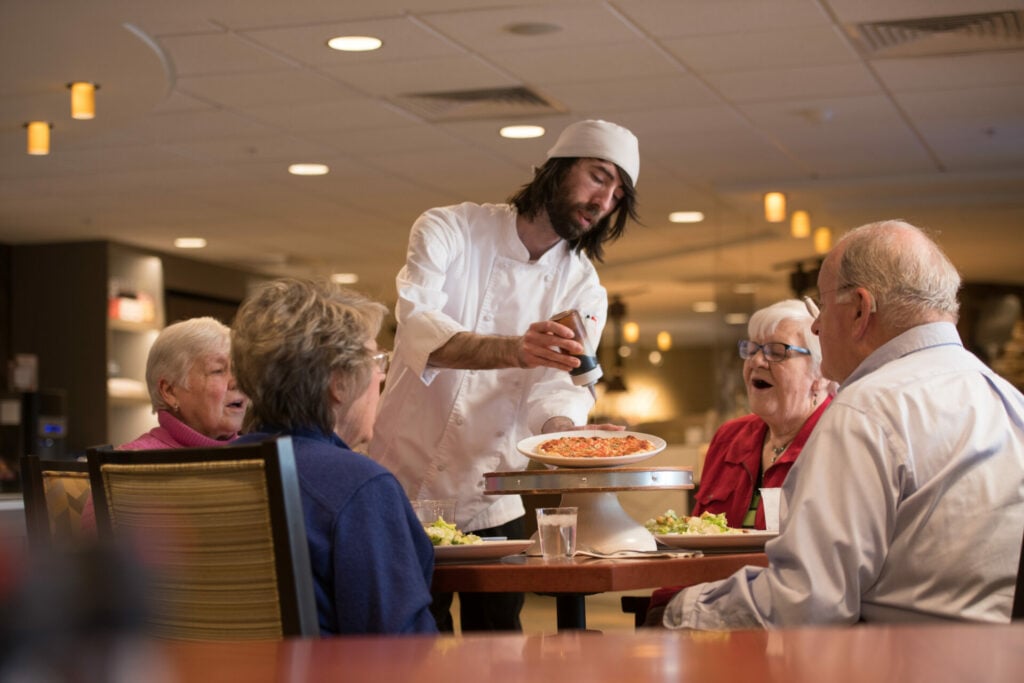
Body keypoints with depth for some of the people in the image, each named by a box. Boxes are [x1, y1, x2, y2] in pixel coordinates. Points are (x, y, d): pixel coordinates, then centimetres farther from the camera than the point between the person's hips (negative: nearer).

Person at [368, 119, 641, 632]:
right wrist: (515, 350, -43)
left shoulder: (583, 290, 3)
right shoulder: (449, 230, -8)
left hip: (495, 506, 3)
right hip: (410, 488, -3)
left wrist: (562, 428, -33)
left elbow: (557, 384, -9)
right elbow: (419, 330, -25)